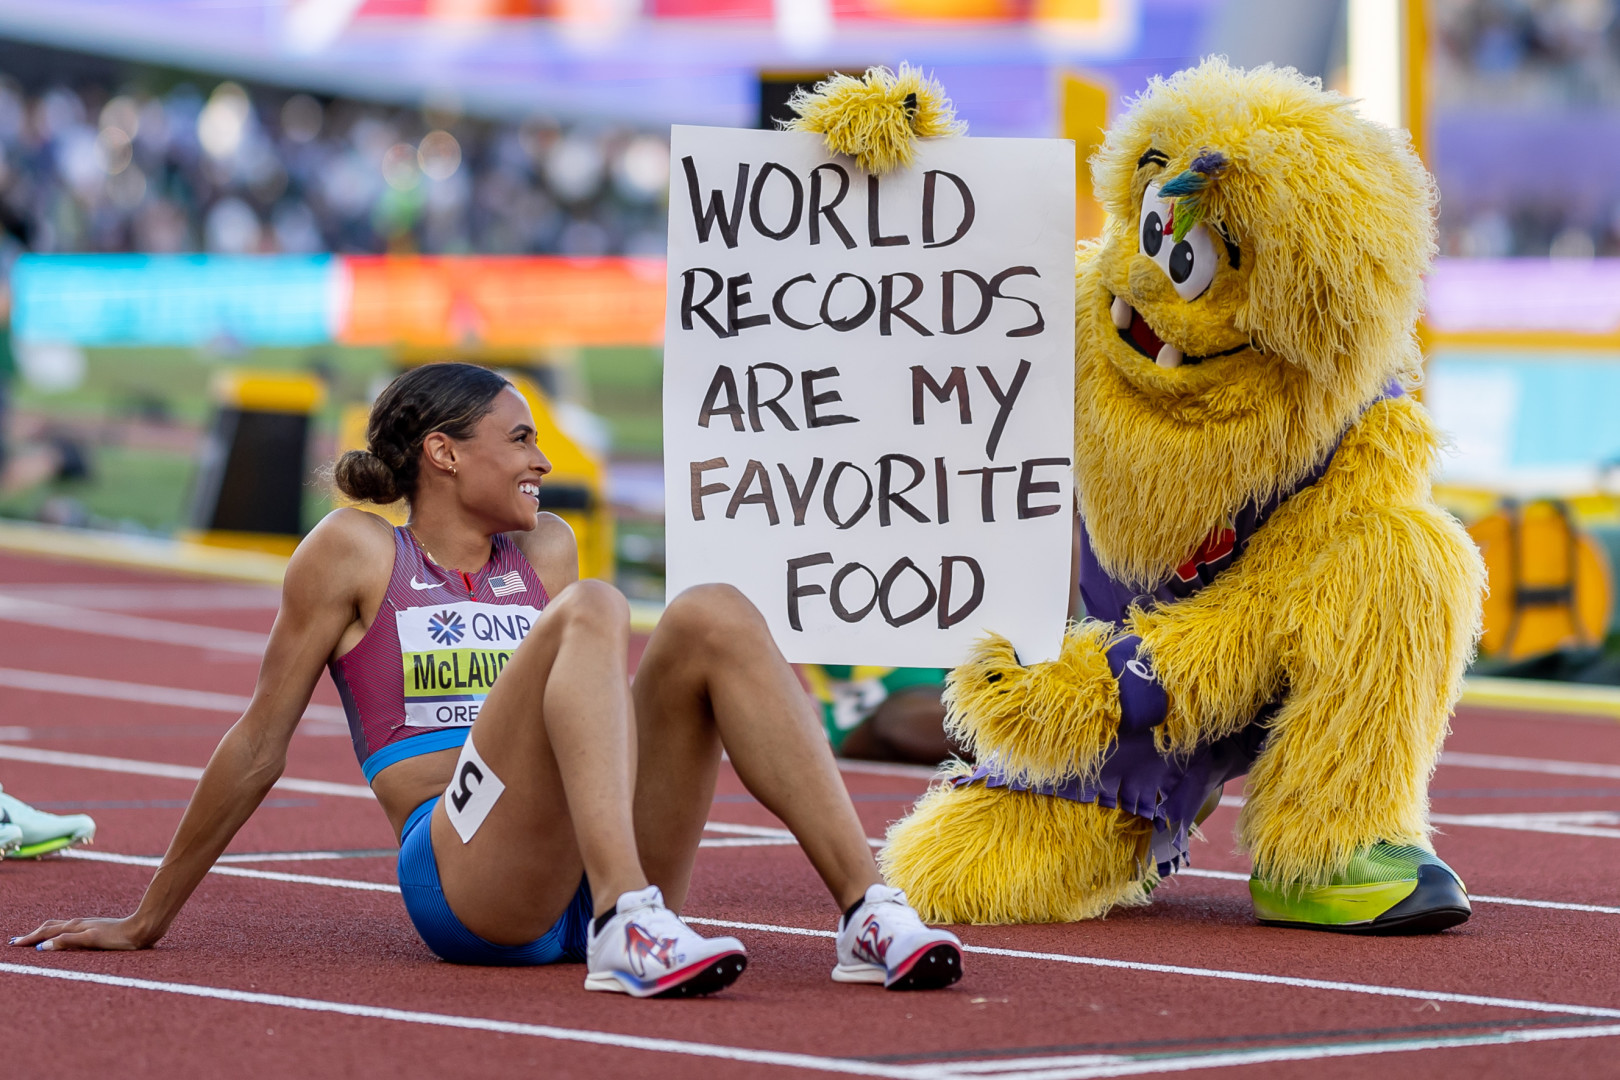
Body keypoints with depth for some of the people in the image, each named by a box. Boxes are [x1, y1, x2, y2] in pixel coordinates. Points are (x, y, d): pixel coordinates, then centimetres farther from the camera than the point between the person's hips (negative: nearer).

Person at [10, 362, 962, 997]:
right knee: (594, 610, -25)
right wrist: (148, 921, 16)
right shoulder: (354, 552, 10)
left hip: (604, 869, 5)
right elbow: (260, 746, 13)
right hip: (462, 878, -5)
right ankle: (628, 931, -46)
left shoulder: (545, 551, 24)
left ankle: (870, 911, -31)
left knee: (713, 615, -16)